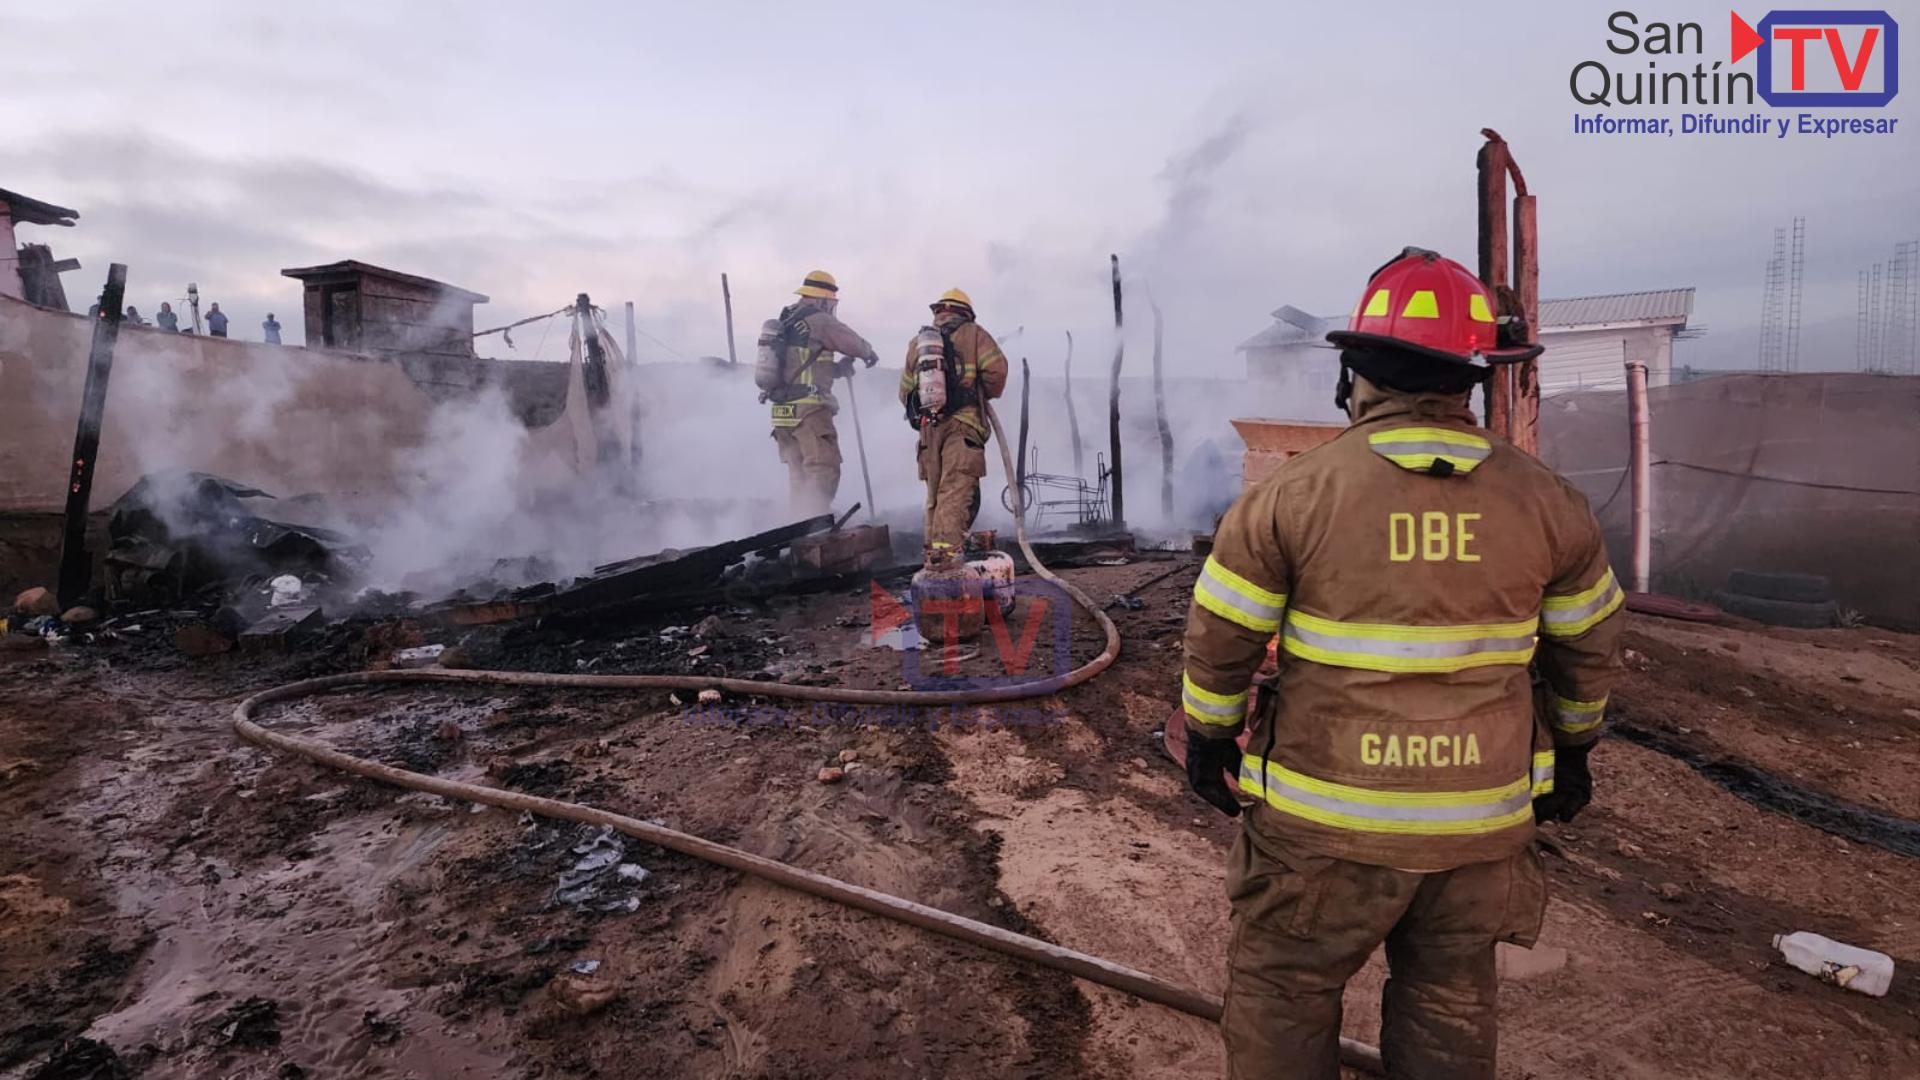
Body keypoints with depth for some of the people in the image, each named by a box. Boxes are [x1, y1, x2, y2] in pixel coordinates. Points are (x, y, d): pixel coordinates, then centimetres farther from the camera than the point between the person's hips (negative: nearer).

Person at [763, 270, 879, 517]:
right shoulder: (819, 320, -9)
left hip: (782, 409, 9)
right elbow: (854, 343, -2)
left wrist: (837, 368, 12)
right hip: (809, 409, -9)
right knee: (824, 472, -9)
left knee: (799, 476, 14)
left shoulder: (785, 322, 18)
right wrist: (870, 354, 19)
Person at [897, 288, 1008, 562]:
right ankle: (947, 546, -27)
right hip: (962, 424, -5)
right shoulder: (972, 333, 8)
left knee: (935, 493, 13)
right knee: (957, 490, -13)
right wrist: (987, 394, 12)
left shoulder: (917, 341, 22)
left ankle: (932, 550, 14)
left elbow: (905, 391, 21)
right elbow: (996, 368, -5)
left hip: (928, 427, 5)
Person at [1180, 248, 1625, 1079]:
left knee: (1284, 998, 14)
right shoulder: (1546, 501, -3)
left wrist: (1209, 739, 8)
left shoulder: (1292, 494, -14)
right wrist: (1571, 747, 25)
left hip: (1323, 817, -3)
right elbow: (1590, 647, 9)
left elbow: (1220, 639, -7)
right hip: (1482, 817, 4)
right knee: (1450, 1011, 22)